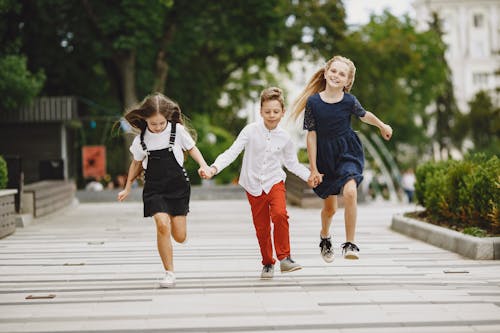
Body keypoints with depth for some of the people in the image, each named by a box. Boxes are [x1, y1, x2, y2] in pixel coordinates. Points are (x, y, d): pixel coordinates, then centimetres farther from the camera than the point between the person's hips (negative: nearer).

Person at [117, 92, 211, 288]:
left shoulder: (177, 130, -4)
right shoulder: (141, 139, 0)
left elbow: (191, 148, 10)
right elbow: (137, 163, 15)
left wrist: (204, 166, -5)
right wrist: (128, 188, 17)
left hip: (178, 186, 0)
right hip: (154, 188, 0)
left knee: (180, 237, -2)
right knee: (162, 225, -21)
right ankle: (169, 273, -11)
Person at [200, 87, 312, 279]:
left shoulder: (284, 137, 0)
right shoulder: (251, 131, -8)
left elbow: (292, 163, 14)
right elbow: (232, 152, -12)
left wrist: (310, 176, 3)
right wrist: (214, 168, -25)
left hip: (275, 182, 0)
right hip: (254, 185, 0)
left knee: (279, 214, -26)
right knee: (261, 228, 7)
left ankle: (284, 257, -15)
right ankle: (268, 263, 27)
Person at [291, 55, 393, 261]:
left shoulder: (349, 101, -9)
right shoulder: (313, 102, -11)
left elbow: (364, 116, 14)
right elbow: (311, 136, -8)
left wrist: (382, 126, 30)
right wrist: (313, 168, -8)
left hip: (348, 152, 0)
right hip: (324, 155, 0)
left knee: (349, 191, -27)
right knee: (329, 207, 10)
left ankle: (350, 244, -16)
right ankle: (325, 236, 45)